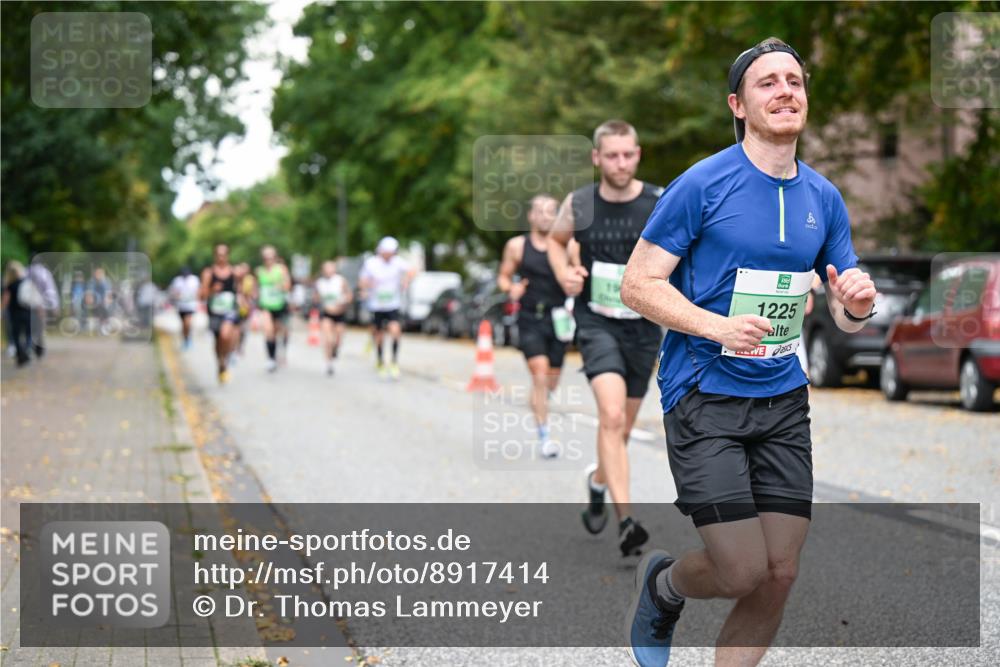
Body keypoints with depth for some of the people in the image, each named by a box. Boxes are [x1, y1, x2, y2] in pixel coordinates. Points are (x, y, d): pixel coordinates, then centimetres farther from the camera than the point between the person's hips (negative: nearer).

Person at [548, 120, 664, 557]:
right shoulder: (579, 205, -4)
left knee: (622, 426, 15)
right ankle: (626, 520, -25)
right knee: (611, 414, -22)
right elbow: (556, 241, 16)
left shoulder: (662, 204, -8)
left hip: (643, 325, 2)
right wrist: (564, 273, -3)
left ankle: (598, 481, 47)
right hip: (597, 322, -2)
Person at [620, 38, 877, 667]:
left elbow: (847, 316, 15)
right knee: (743, 572, -11)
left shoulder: (824, 197, 8)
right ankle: (663, 582, 22)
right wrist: (719, 327, -22)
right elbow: (639, 283, -8)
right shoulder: (703, 184, -8)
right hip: (704, 396, -5)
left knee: (780, 576, 0)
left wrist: (857, 303, -10)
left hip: (783, 401, 5)